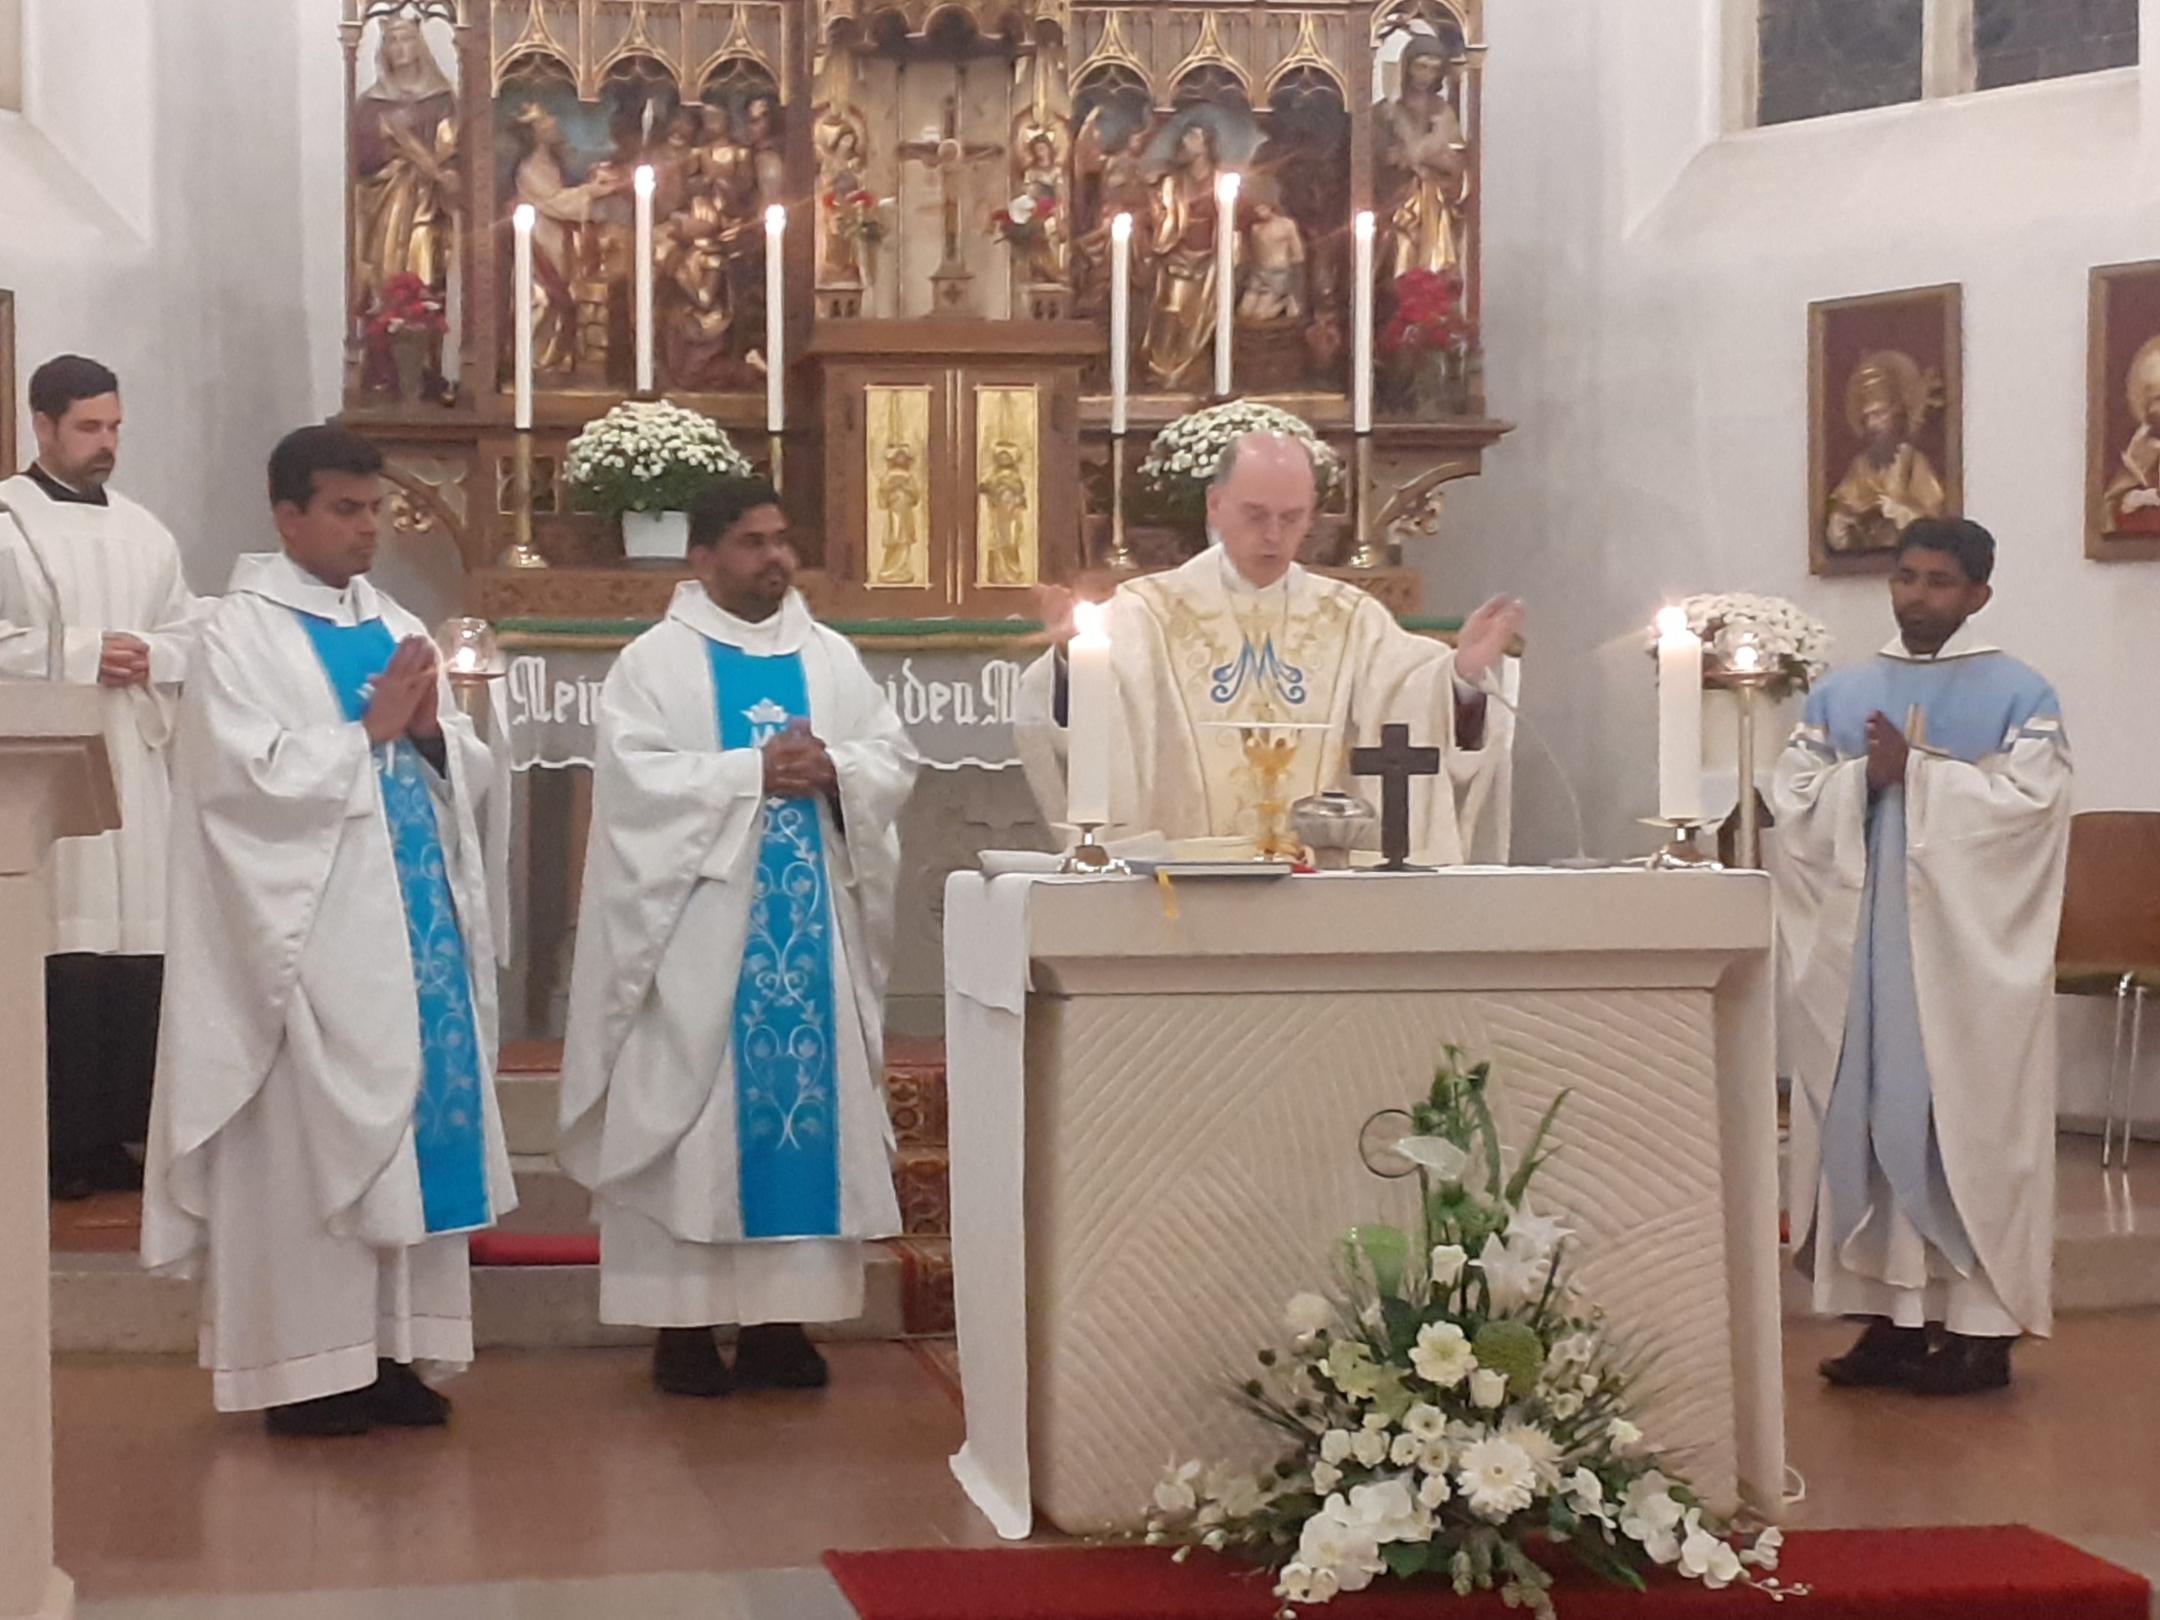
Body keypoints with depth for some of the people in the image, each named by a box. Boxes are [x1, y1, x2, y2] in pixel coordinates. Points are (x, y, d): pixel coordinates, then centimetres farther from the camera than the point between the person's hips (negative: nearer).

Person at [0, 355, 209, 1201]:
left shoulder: (142, 530, 16)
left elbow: (194, 632, 16)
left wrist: (150, 655, -4)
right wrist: (87, 656, -11)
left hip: (136, 769, 5)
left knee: (137, 951, 2)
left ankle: (118, 1133, 9)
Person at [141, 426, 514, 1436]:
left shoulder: (401, 630, 15)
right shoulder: (240, 633, -4)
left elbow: (472, 778, 13)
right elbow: (247, 779, -16)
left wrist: (432, 732, -7)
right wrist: (369, 732, -13)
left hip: (415, 923, 6)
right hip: (313, 936, -6)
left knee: (413, 1123, 6)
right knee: (311, 1137, -3)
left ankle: (388, 1349, 14)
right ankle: (304, 1367, 3)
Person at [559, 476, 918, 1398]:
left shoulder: (832, 658, 13)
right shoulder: (655, 660, -1)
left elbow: (895, 760, 7)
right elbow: (635, 775, -14)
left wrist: (831, 767, -14)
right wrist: (755, 774, -19)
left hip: (812, 924, 4)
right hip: (700, 926, -4)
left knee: (810, 1097, 3)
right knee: (693, 1109, -3)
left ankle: (779, 1315, 10)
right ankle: (683, 1321, 1)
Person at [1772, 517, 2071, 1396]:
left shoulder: (2019, 695, 1)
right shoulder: (1839, 695, 14)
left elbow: (2026, 800, -12)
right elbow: (1795, 801, 4)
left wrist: (1914, 773, -16)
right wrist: (1865, 776, -13)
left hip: (1968, 948, -4)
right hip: (1860, 945, 4)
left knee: (1966, 1119, -3)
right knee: (1869, 1118, 3)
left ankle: (1982, 1324, 2)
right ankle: (1893, 1313, 9)